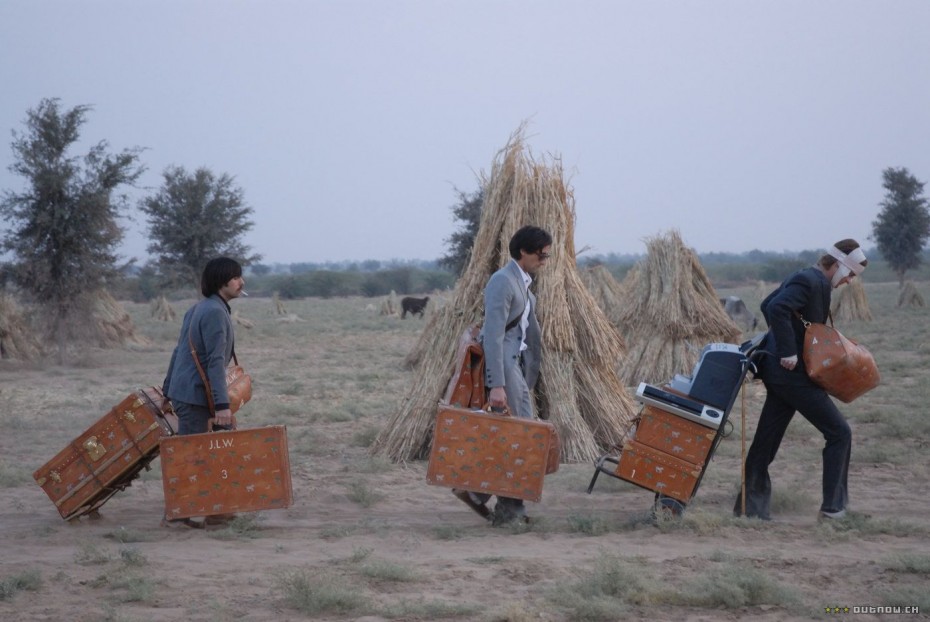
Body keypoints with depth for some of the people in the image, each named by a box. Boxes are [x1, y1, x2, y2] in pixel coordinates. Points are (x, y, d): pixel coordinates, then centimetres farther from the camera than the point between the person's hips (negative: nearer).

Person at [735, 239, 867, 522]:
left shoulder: (807, 278, 14)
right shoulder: (811, 281, -16)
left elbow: (768, 305, 24)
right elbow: (776, 308, -30)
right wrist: (788, 352, -27)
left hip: (777, 372, 10)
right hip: (793, 374, -10)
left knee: (766, 440, 11)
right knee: (839, 434, -1)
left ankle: (749, 507, 14)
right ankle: (832, 507, 2)